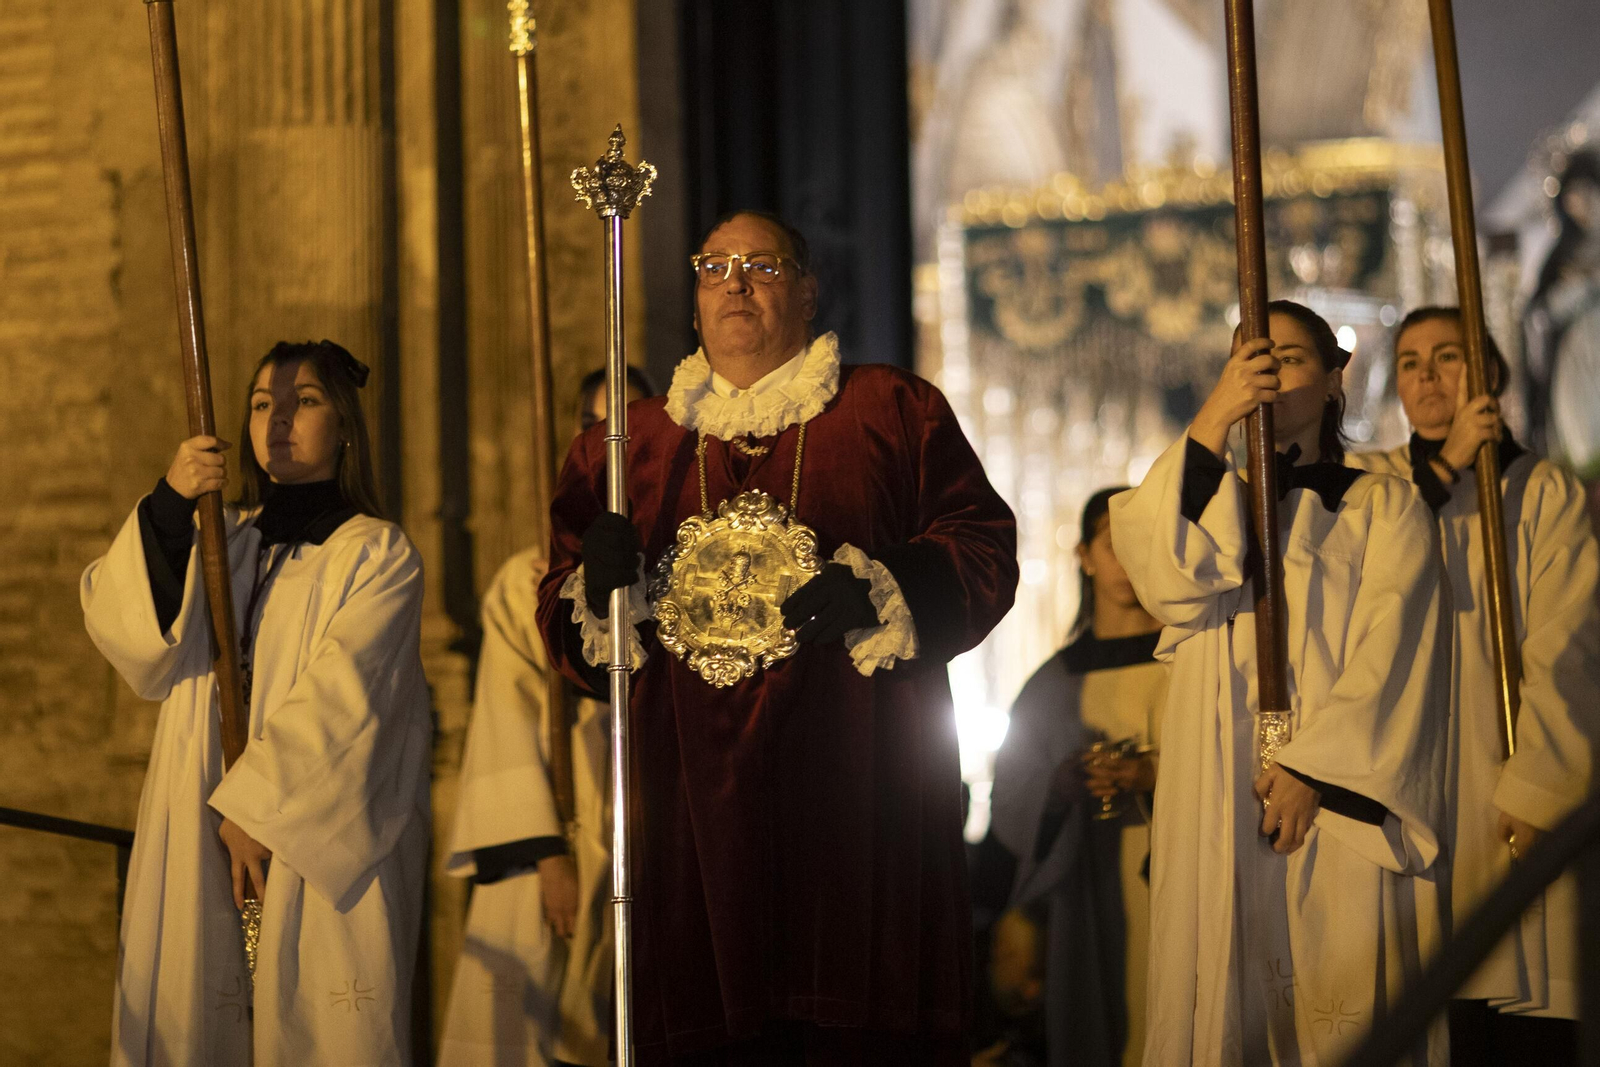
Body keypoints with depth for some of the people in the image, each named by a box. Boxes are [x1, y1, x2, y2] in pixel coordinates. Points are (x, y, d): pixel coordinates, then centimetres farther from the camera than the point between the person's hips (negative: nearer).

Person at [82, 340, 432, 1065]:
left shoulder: (378, 555, 3)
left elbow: (340, 699, -8)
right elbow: (118, 628, -2)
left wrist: (255, 804, -14)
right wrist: (167, 504, -14)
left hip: (320, 848, -4)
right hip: (198, 848, 4)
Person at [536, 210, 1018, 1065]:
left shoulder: (893, 412, 12)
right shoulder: (633, 442, 19)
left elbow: (982, 545, 2)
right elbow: (563, 618, 15)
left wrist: (878, 590, -14)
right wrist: (596, 584, -8)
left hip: (855, 790, -2)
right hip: (694, 798, 2)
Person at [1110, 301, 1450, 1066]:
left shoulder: (1385, 507, 13)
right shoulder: (1211, 497, 21)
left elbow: (1389, 655, -1)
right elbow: (1164, 576, -3)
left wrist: (1313, 767, -13)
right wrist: (1212, 422, -7)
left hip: (1337, 807, -2)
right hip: (1219, 816, 2)